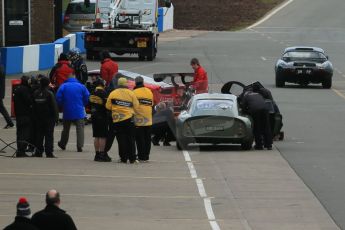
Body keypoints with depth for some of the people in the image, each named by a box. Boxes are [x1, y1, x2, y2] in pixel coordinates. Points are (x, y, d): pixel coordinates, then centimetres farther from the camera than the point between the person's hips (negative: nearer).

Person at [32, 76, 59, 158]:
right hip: (49, 118, -4)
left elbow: (33, 106, 9)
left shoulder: (35, 93, 3)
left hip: (38, 118, 4)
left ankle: (38, 152, 9)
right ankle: (49, 152, -5)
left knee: (39, 135, 10)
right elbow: (54, 106, -11)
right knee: (49, 135, -1)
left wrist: (35, 116, 16)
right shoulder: (49, 93, -12)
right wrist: (56, 117, -4)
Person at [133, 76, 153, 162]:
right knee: (147, 139, 11)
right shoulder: (149, 92, 9)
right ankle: (146, 156, 13)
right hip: (148, 120, 5)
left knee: (140, 139, -1)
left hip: (139, 120, -5)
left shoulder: (134, 92, -10)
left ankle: (141, 156, -3)